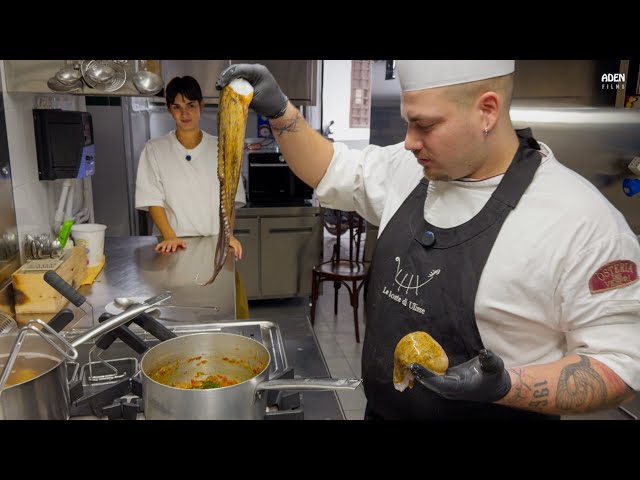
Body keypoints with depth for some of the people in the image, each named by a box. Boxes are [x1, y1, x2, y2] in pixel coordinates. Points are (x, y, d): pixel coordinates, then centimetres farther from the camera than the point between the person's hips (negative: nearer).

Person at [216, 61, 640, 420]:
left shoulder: (580, 220, -21)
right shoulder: (411, 170, -4)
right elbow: (333, 172, 8)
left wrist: (504, 386, -31)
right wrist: (279, 109, -5)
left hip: (483, 407, -5)